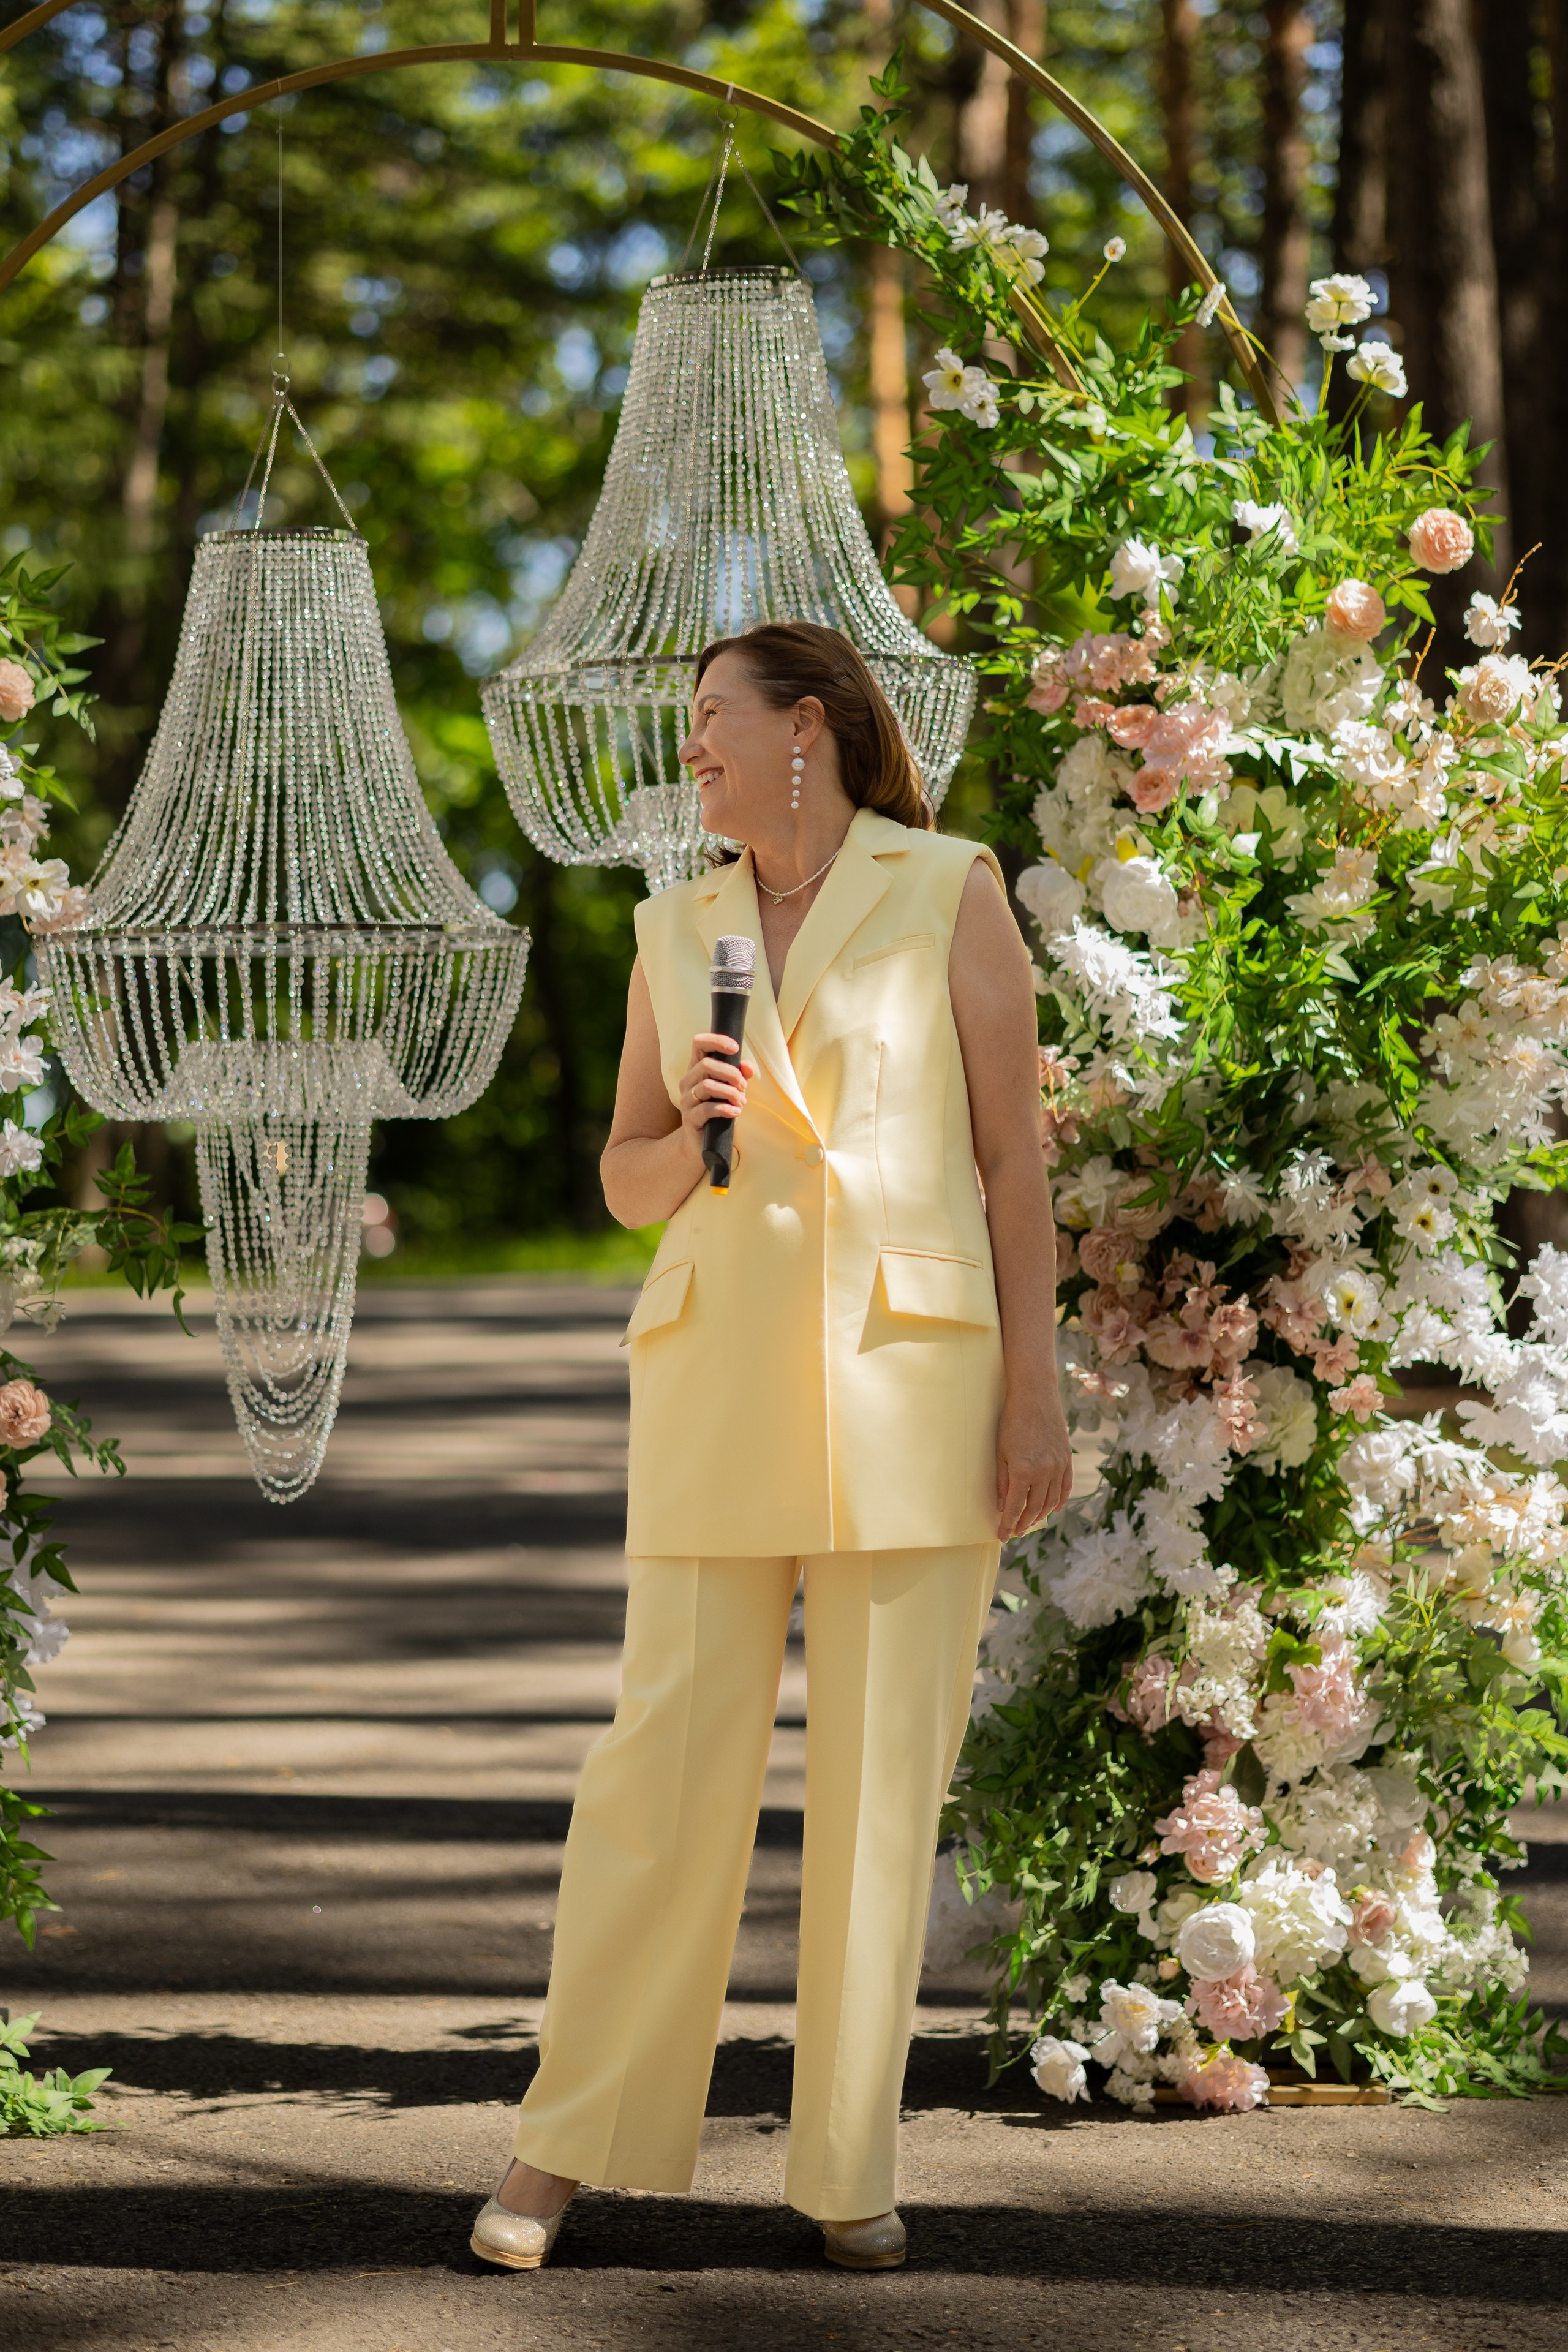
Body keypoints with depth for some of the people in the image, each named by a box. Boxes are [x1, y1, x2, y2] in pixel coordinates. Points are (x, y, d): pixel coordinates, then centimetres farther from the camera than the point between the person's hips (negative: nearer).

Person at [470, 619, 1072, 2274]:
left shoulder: (951, 892, 1)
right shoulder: (678, 930, 12)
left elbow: (1013, 1150, -1)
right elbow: (630, 1185, 15)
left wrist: (1034, 1390, -7)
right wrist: (698, 1130, -9)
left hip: (909, 1370, -2)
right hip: (720, 1374, 3)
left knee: (883, 1768, -1)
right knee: (669, 1754, -3)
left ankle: (847, 2166, 9)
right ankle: (567, 2140, 8)